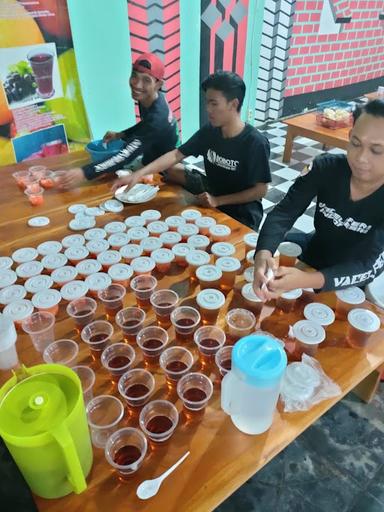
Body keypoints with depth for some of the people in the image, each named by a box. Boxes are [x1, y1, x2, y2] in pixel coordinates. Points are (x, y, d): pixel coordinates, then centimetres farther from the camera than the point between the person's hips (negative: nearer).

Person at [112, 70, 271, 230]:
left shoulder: (255, 143, -25)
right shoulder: (208, 131, -8)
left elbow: (260, 190, -20)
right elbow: (176, 155, -8)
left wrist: (218, 201, -25)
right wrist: (138, 174, -20)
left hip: (241, 212, -5)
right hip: (213, 192, 6)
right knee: (171, 169, 0)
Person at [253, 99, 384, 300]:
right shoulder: (326, 167, -19)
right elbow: (283, 213, -25)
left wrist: (306, 280, -52)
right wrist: (263, 253, -47)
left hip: (350, 286, -3)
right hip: (314, 250, 4)